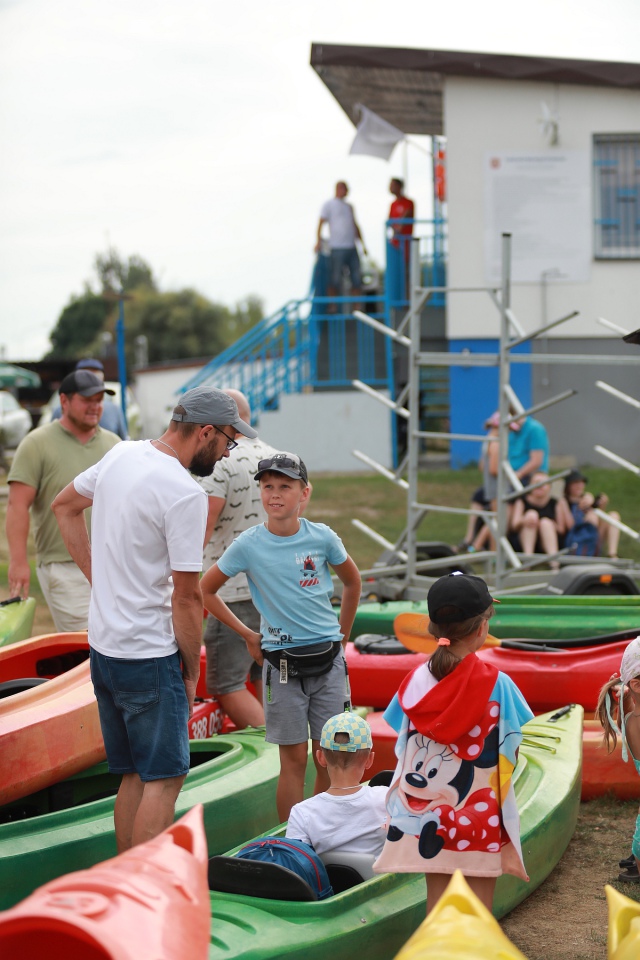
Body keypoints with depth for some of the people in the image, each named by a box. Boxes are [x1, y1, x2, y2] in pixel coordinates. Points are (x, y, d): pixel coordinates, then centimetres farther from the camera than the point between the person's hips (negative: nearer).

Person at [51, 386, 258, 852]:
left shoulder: (121, 454, 6)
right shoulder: (185, 493, -20)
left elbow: (65, 505, 23)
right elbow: (186, 595, -17)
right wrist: (191, 670, -5)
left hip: (102, 645, 9)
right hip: (148, 656, -9)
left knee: (135, 774, 17)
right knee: (164, 778, -3)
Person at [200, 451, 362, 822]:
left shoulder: (322, 537, -2)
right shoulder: (248, 545, -7)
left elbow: (353, 582, 15)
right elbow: (206, 590, 4)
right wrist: (247, 634, 4)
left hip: (328, 659, 2)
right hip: (282, 663, -2)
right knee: (294, 757, 2)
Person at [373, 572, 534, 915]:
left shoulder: (415, 682, -4)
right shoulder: (496, 684, -13)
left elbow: (404, 750, 0)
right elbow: (509, 755, -8)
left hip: (426, 816, 3)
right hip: (480, 819, -3)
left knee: (436, 902, 12)